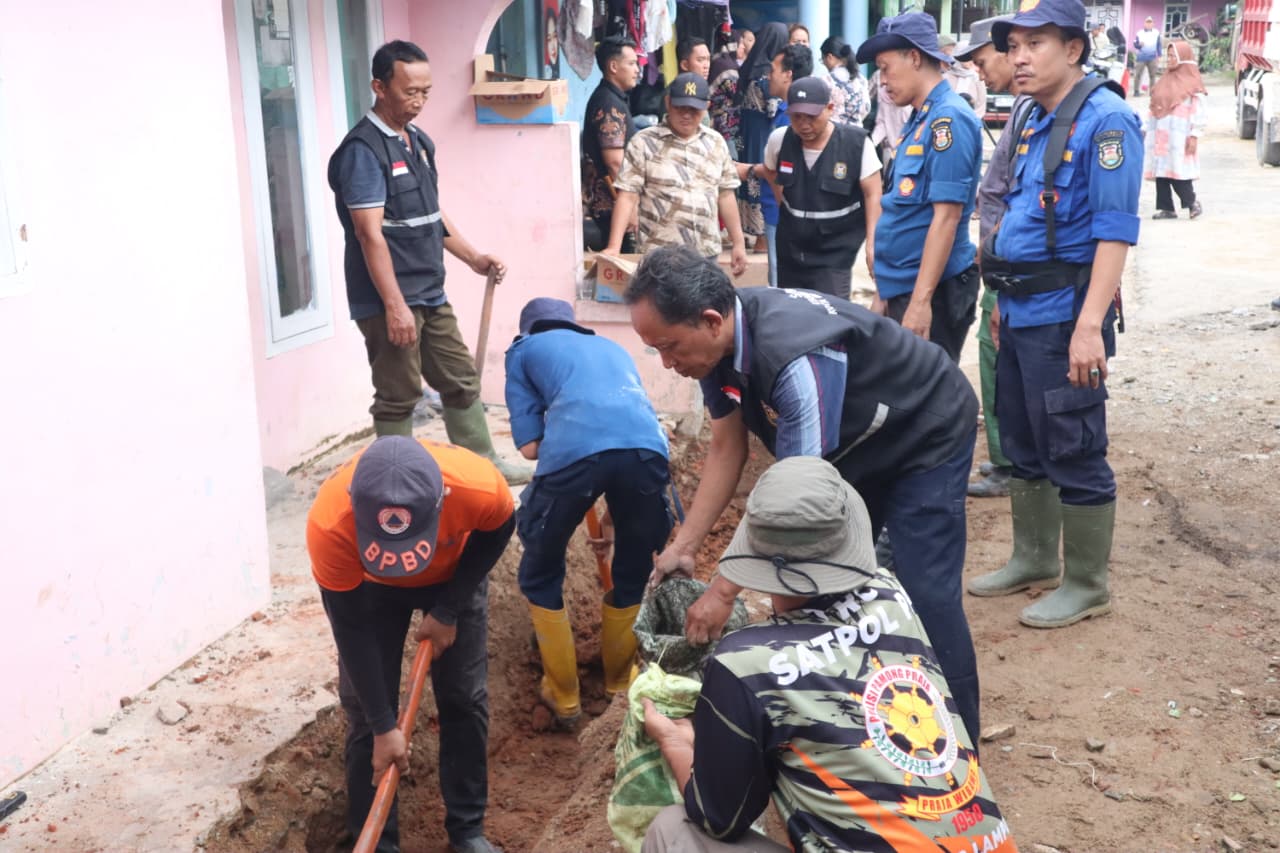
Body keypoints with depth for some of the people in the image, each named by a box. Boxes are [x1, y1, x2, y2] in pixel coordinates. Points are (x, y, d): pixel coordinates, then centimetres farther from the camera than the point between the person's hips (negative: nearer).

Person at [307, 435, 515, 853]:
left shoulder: (479, 485, -42)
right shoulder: (328, 523, -42)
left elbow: (497, 532, -15)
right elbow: (351, 629, -27)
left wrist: (449, 610, -16)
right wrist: (383, 726, -23)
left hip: (455, 573, 1)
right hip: (370, 584, 0)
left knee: (464, 696, 1)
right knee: (365, 706, -4)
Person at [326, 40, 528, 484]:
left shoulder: (418, 141, 12)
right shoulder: (363, 150, -15)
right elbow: (370, 233, -21)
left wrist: (474, 259, 13)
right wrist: (394, 305, -24)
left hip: (431, 294, 9)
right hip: (390, 301, -9)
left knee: (461, 380, 16)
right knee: (398, 396, 1)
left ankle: (483, 464, 28)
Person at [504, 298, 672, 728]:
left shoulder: (524, 349, 30)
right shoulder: (612, 347, 42)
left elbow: (530, 445, 16)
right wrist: (613, 511, 53)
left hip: (575, 451, -3)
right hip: (648, 446, 4)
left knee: (541, 576, 22)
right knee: (634, 573, 28)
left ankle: (563, 696, 29)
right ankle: (619, 683, 43)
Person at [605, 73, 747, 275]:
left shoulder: (716, 142, 10)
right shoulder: (644, 142, -3)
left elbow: (725, 195, 14)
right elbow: (628, 196, -8)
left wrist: (738, 243, 12)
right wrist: (614, 247, -17)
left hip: (707, 254, 4)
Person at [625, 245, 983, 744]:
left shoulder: (795, 356, -40)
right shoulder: (719, 340, -15)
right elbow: (726, 448, -3)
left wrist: (724, 592, -29)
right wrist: (683, 546, -9)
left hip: (926, 436, -8)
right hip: (855, 443, 8)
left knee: (925, 594, -14)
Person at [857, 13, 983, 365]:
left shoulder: (948, 118, -14)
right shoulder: (919, 120, 13)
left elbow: (946, 217, -20)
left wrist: (920, 299, -23)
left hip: (931, 291, -9)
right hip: (904, 288, 9)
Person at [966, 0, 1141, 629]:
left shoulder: (1105, 118, -13)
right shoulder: (1035, 122, 14)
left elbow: (1115, 230, -20)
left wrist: (1090, 325, -26)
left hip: (1062, 318, -9)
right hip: (1020, 315, 9)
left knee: (1073, 455, 0)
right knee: (1023, 446, 17)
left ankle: (1086, 585, 13)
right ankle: (1033, 560, 31)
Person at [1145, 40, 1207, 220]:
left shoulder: (1192, 83, -4)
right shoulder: (1164, 81, 16)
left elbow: (1200, 112, -8)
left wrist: (1194, 135, -15)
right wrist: (1148, 129, 14)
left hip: (1178, 136, -6)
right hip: (1159, 136, 6)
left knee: (1178, 171, -9)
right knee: (1160, 171, 4)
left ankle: (1192, 202, 8)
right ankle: (1166, 208, 9)